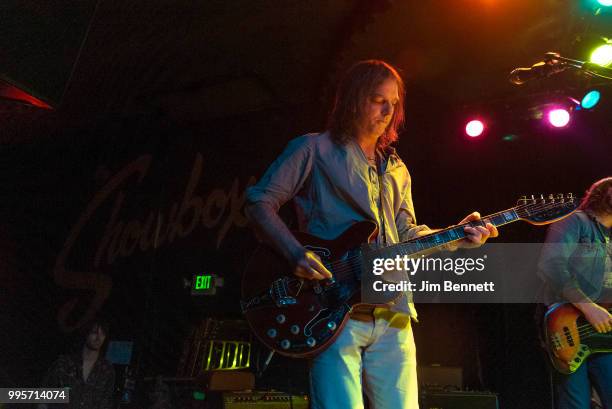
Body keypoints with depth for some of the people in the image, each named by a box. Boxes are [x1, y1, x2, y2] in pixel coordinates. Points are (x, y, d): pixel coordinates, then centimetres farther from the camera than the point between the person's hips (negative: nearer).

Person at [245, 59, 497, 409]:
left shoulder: (397, 169, 20)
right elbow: (260, 202, -2)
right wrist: (296, 253, -16)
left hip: (393, 313, 6)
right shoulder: (315, 149, 2)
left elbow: (408, 233, 17)